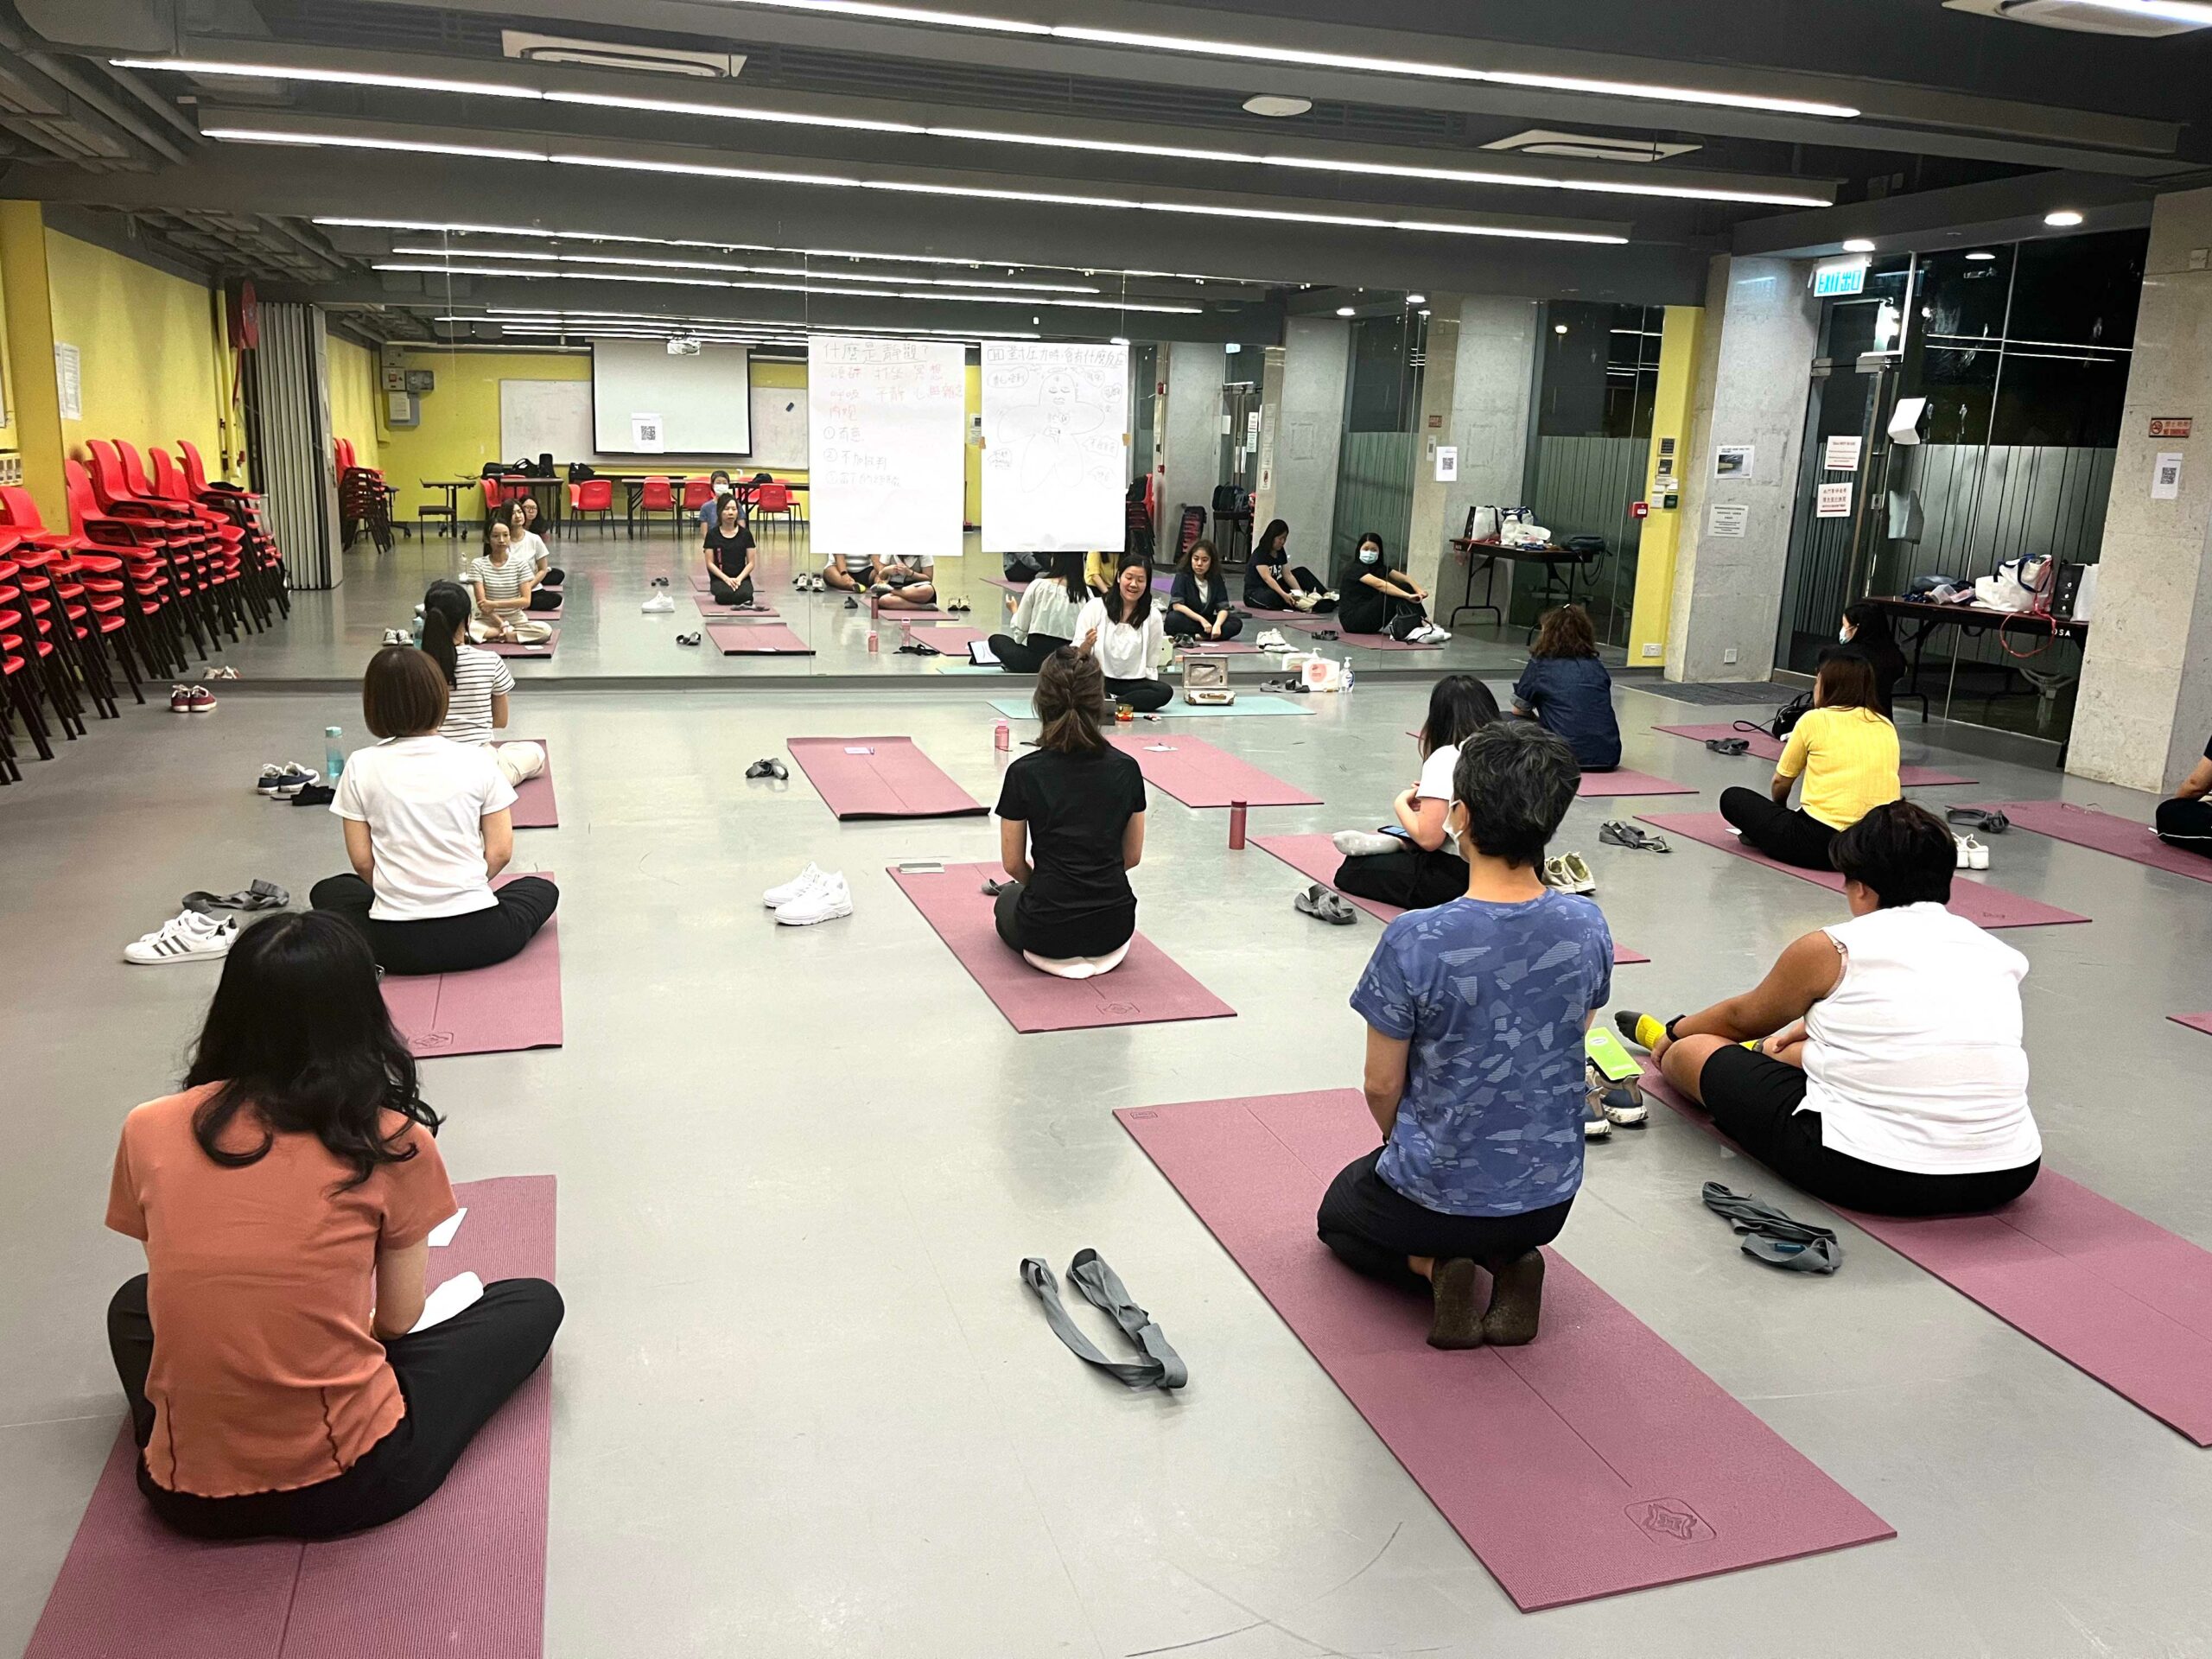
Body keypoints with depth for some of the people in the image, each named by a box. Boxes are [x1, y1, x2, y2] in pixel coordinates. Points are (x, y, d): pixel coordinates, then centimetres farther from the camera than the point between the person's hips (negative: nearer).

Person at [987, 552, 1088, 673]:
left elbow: (1020, 631, 1)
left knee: (996, 640, 22)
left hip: (1037, 658, -4)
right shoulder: (1086, 594, -2)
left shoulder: (1038, 586, -6)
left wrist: (1014, 610, 21)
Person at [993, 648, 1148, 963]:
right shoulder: (1126, 769, -4)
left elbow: (1013, 863, -2)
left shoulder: (1024, 773, -12)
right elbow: (1132, 855, 5)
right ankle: (1100, 950, 16)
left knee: (1009, 899, 34)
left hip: (1048, 930, -3)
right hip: (1114, 927, 3)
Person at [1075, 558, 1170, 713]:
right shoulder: (1095, 606, 1)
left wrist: (1148, 690, -6)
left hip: (1133, 682, 3)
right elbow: (1077, 653, -1)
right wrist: (1086, 646, -23)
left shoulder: (1153, 616, 7)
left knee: (1164, 692, -29)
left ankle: (1107, 703, -25)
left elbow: (1151, 664, 9)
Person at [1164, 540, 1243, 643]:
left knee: (1236, 622, -20)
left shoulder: (1217, 579, -1)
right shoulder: (1182, 576, -10)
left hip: (1207, 621, 4)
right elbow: (1177, 605, -19)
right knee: (1173, 619, -36)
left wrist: (1217, 624, -27)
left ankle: (1196, 636, -31)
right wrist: (1201, 619, -25)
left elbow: (1223, 608, -6)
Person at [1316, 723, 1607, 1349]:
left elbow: (1382, 1084, -14)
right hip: (1552, 1195, 4)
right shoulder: (1588, 926, -12)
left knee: (1340, 1214, 30)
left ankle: (1432, 1266, 2)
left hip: (1437, 1197, -4)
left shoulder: (1414, 940, -27)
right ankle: (1510, 1260, 7)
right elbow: (1568, 1050, 3)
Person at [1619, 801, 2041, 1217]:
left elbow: (1743, 1017, 16)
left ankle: (1661, 1039, 47)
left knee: (1691, 1049, 15)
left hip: (1862, 1176, -6)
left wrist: (1674, 1033, 36)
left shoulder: (1831, 951, -3)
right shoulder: (2000, 954, 10)